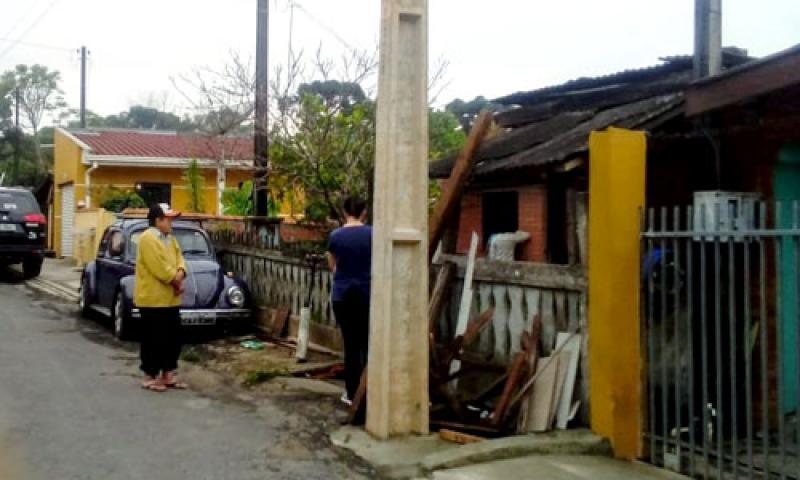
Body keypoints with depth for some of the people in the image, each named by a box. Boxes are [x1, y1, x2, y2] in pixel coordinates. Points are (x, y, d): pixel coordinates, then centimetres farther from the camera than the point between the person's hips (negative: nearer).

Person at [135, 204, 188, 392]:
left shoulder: (170, 238, 14)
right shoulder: (148, 238, -15)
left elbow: (179, 259, 8)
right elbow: (161, 269, -21)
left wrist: (179, 275, -12)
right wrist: (176, 281, -11)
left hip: (170, 299, 9)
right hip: (153, 299, -9)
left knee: (173, 338, 12)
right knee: (153, 340, -1)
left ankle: (168, 375, 22)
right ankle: (150, 377, 9)